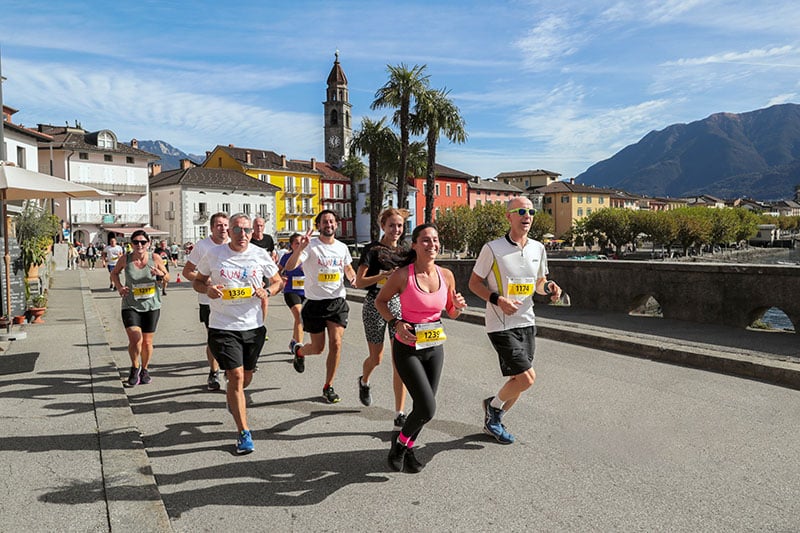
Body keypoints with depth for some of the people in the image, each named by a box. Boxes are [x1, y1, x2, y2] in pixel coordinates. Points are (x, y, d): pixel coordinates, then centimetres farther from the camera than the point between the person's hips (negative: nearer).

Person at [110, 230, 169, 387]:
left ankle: (144, 370, 34)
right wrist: (119, 286, -5)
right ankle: (134, 368, 10)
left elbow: (168, 277, 4)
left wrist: (161, 274, -19)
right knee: (135, 339, -17)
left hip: (151, 305, 1)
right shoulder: (125, 259, -6)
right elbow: (114, 273, 12)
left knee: (147, 342, 9)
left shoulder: (155, 258, -7)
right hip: (130, 305, -1)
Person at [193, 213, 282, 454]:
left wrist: (266, 291, -10)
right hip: (223, 326, -2)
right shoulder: (214, 254, -2)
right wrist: (208, 289, -13)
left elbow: (278, 282, 11)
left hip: (254, 326, 3)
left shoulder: (260, 255, 1)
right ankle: (243, 432, 3)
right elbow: (197, 281, 10)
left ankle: (233, 398, 53)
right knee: (236, 376, -9)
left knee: (246, 378, 16)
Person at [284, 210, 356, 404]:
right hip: (315, 302, -3)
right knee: (318, 348, 7)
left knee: (336, 343, -8)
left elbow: (348, 268, 23)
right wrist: (300, 248, -39)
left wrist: (353, 277, 0)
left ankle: (328, 387, 8)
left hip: (338, 302, 3)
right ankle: (299, 351, 45)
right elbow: (289, 267, -23)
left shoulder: (342, 247, 6)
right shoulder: (310, 246, -10)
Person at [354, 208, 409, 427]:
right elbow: (359, 282, -10)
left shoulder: (404, 252, 10)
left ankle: (399, 414, -2)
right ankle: (364, 381, 46)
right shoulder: (372, 249, -5)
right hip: (375, 304, -3)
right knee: (376, 357, 9)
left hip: (398, 303, 3)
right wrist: (383, 275, -22)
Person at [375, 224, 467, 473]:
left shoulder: (446, 275, -2)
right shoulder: (402, 275, -15)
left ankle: (408, 448, 39)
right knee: (427, 408, -11)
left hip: (434, 348, 5)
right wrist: (396, 323, -16)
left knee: (423, 406, 13)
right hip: (407, 348, -5)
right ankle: (400, 440, 20)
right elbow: (380, 301, -1)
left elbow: (451, 313, 10)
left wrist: (458, 306, -12)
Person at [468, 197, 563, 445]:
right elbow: (474, 283, -4)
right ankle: (493, 404, 17)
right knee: (527, 378, -12)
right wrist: (498, 299, -20)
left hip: (527, 323, 7)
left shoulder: (538, 249, 6)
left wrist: (549, 287, -6)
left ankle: (493, 421, 34)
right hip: (501, 325, -6)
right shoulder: (492, 249, -11)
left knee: (519, 380, 12)